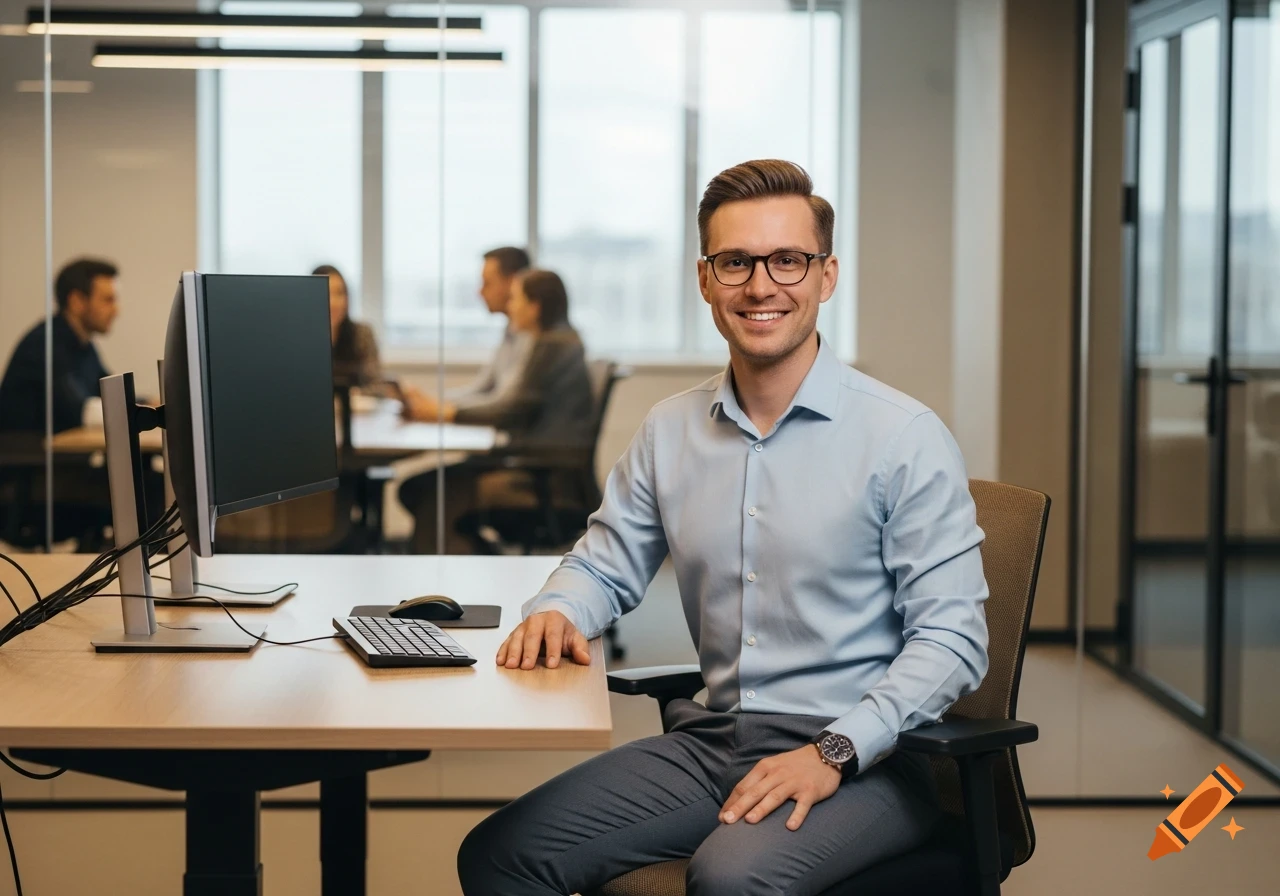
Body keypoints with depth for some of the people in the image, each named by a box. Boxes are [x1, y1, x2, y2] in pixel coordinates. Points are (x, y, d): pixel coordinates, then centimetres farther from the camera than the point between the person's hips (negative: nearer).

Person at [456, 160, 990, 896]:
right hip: (711, 742, 5)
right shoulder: (671, 431, 10)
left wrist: (834, 753, -21)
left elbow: (951, 640, -10)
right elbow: (605, 565, 22)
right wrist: (555, 613, -2)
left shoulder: (907, 438, -7)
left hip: (861, 758, -5)